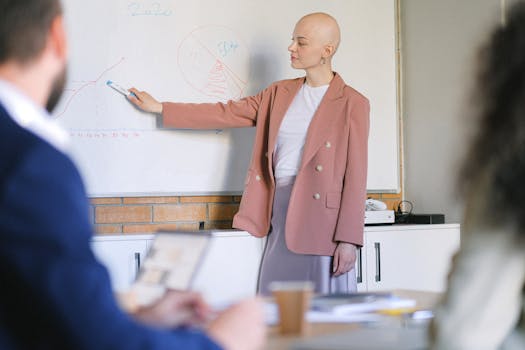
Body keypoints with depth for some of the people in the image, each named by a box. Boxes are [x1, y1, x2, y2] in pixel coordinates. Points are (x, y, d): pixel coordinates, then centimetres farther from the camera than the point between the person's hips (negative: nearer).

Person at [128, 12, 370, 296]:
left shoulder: (352, 104, -3)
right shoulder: (280, 94, 13)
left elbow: (355, 175, -7)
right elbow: (226, 113, 15)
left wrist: (349, 239, -12)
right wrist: (160, 108, 13)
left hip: (324, 219, -5)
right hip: (281, 214, 5)